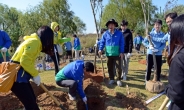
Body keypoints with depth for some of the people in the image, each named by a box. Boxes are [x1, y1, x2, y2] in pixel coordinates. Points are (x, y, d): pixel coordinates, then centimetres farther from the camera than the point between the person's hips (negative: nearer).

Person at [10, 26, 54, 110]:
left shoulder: (34, 41, 16)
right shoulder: (34, 42, -15)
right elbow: (25, 61, -24)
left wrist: (33, 75, 8)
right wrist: (35, 75, -14)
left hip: (20, 76, 10)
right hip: (17, 77, -10)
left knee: (32, 100, 18)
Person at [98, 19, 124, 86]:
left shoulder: (119, 33, 0)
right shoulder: (105, 34, 4)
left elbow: (122, 43, -2)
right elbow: (102, 42, 4)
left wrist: (121, 52, -8)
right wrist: (100, 49, -11)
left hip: (117, 54, -2)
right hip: (109, 54, 2)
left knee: (119, 67, 0)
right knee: (110, 67, 11)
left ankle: (119, 80, 17)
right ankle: (111, 79, 26)